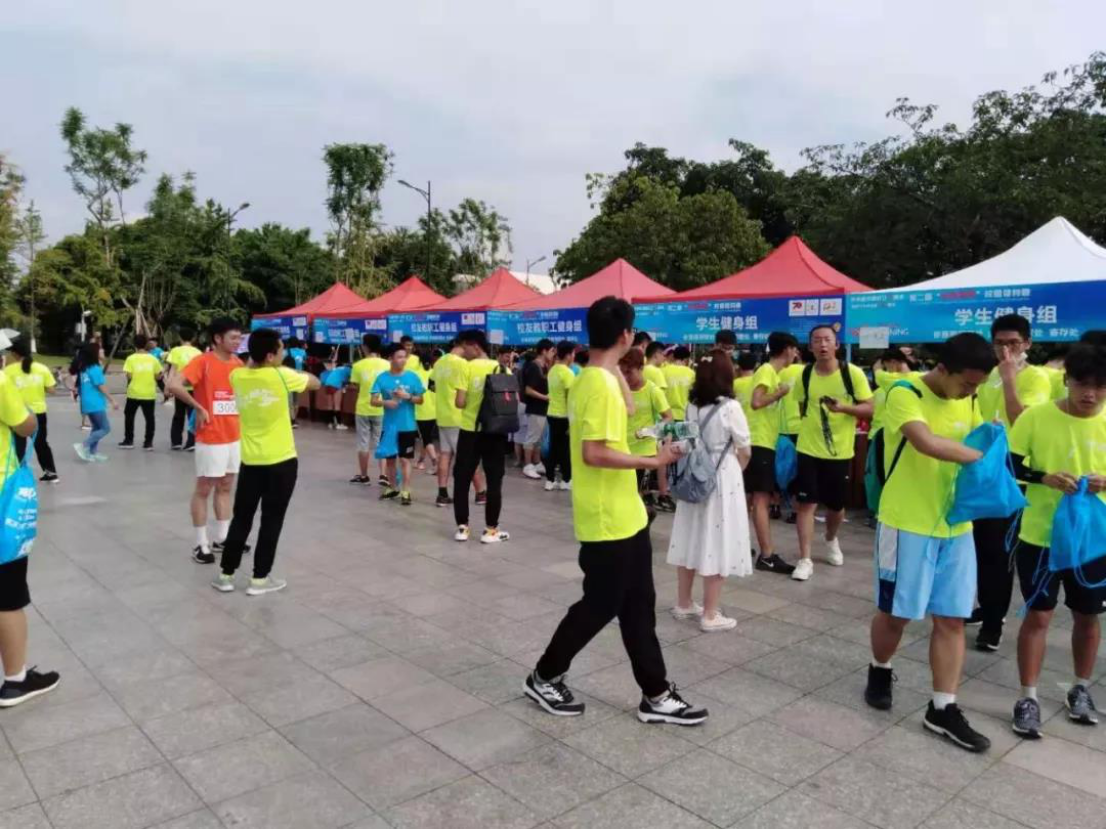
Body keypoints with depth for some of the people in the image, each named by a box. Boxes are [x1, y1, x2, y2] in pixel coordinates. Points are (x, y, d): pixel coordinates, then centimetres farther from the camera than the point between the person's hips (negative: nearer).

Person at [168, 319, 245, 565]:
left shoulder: (238, 364, 6)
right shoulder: (203, 362, -13)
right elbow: (173, 385, -24)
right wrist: (198, 407, -18)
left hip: (235, 436, 7)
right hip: (211, 438, -7)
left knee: (226, 487, 15)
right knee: (203, 489, 4)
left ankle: (222, 538, 26)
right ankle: (201, 545, 13)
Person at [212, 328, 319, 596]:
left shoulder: (237, 376, -1)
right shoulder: (281, 376, -14)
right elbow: (315, 383, 3)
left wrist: (254, 358, 14)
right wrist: (293, 372, 16)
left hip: (250, 461, 4)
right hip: (281, 461, -4)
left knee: (242, 518, 14)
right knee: (271, 520, 5)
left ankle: (226, 575, 20)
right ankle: (260, 579, 12)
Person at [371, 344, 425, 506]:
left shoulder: (412, 376, -4)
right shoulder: (382, 377, -3)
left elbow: (420, 400, 1)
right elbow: (374, 401, -4)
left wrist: (407, 396, -17)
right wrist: (386, 402, -23)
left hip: (407, 426, -2)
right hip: (389, 426, 2)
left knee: (405, 459, 0)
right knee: (389, 458, 13)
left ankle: (406, 491, 6)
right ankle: (393, 487, 28)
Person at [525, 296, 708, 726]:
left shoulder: (591, 378, 9)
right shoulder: (600, 385, -22)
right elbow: (594, 453, -28)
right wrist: (653, 461, -21)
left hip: (624, 515, 10)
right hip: (607, 520, -10)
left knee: (637, 606, 14)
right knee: (599, 605, 5)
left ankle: (656, 696, 25)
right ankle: (544, 678, 25)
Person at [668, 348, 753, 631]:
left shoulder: (692, 406, 2)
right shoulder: (730, 407, -14)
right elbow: (745, 450, -6)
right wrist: (735, 470, 12)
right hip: (722, 478, -6)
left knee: (691, 538, 14)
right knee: (716, 542, 1)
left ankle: (683, 603, 26)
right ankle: (710, 615, 7)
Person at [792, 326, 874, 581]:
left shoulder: (853, 373, -9)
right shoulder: (805, 375, -1)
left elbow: (869, 409, -8)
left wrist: (843, 407, -24)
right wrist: (810, 426, 6)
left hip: (840, 452, -1)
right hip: (808, 449, 1)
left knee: (836, 505, 12)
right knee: (807, 503, -3)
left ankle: (831, 540, 44)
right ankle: (805, 560, 4)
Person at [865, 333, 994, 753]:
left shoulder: (968, 401, 7)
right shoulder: (904, 394, -15)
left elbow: (978, 440, 16)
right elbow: (926, 442, -30)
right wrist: (982, 456, -22)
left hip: (955, 526, 6)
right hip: (908, 525, -6)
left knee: (952, 619, 7)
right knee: (895, 612, 9)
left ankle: (943, 709, 17)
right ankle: (880, 671, 36)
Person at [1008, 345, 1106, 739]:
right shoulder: (1035, 417, -9)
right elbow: (1009, 467, -5)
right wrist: (1044, 477, -21)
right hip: (1040, 536, -2)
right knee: (1038, 615, 4)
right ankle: (1028, 698, 15)